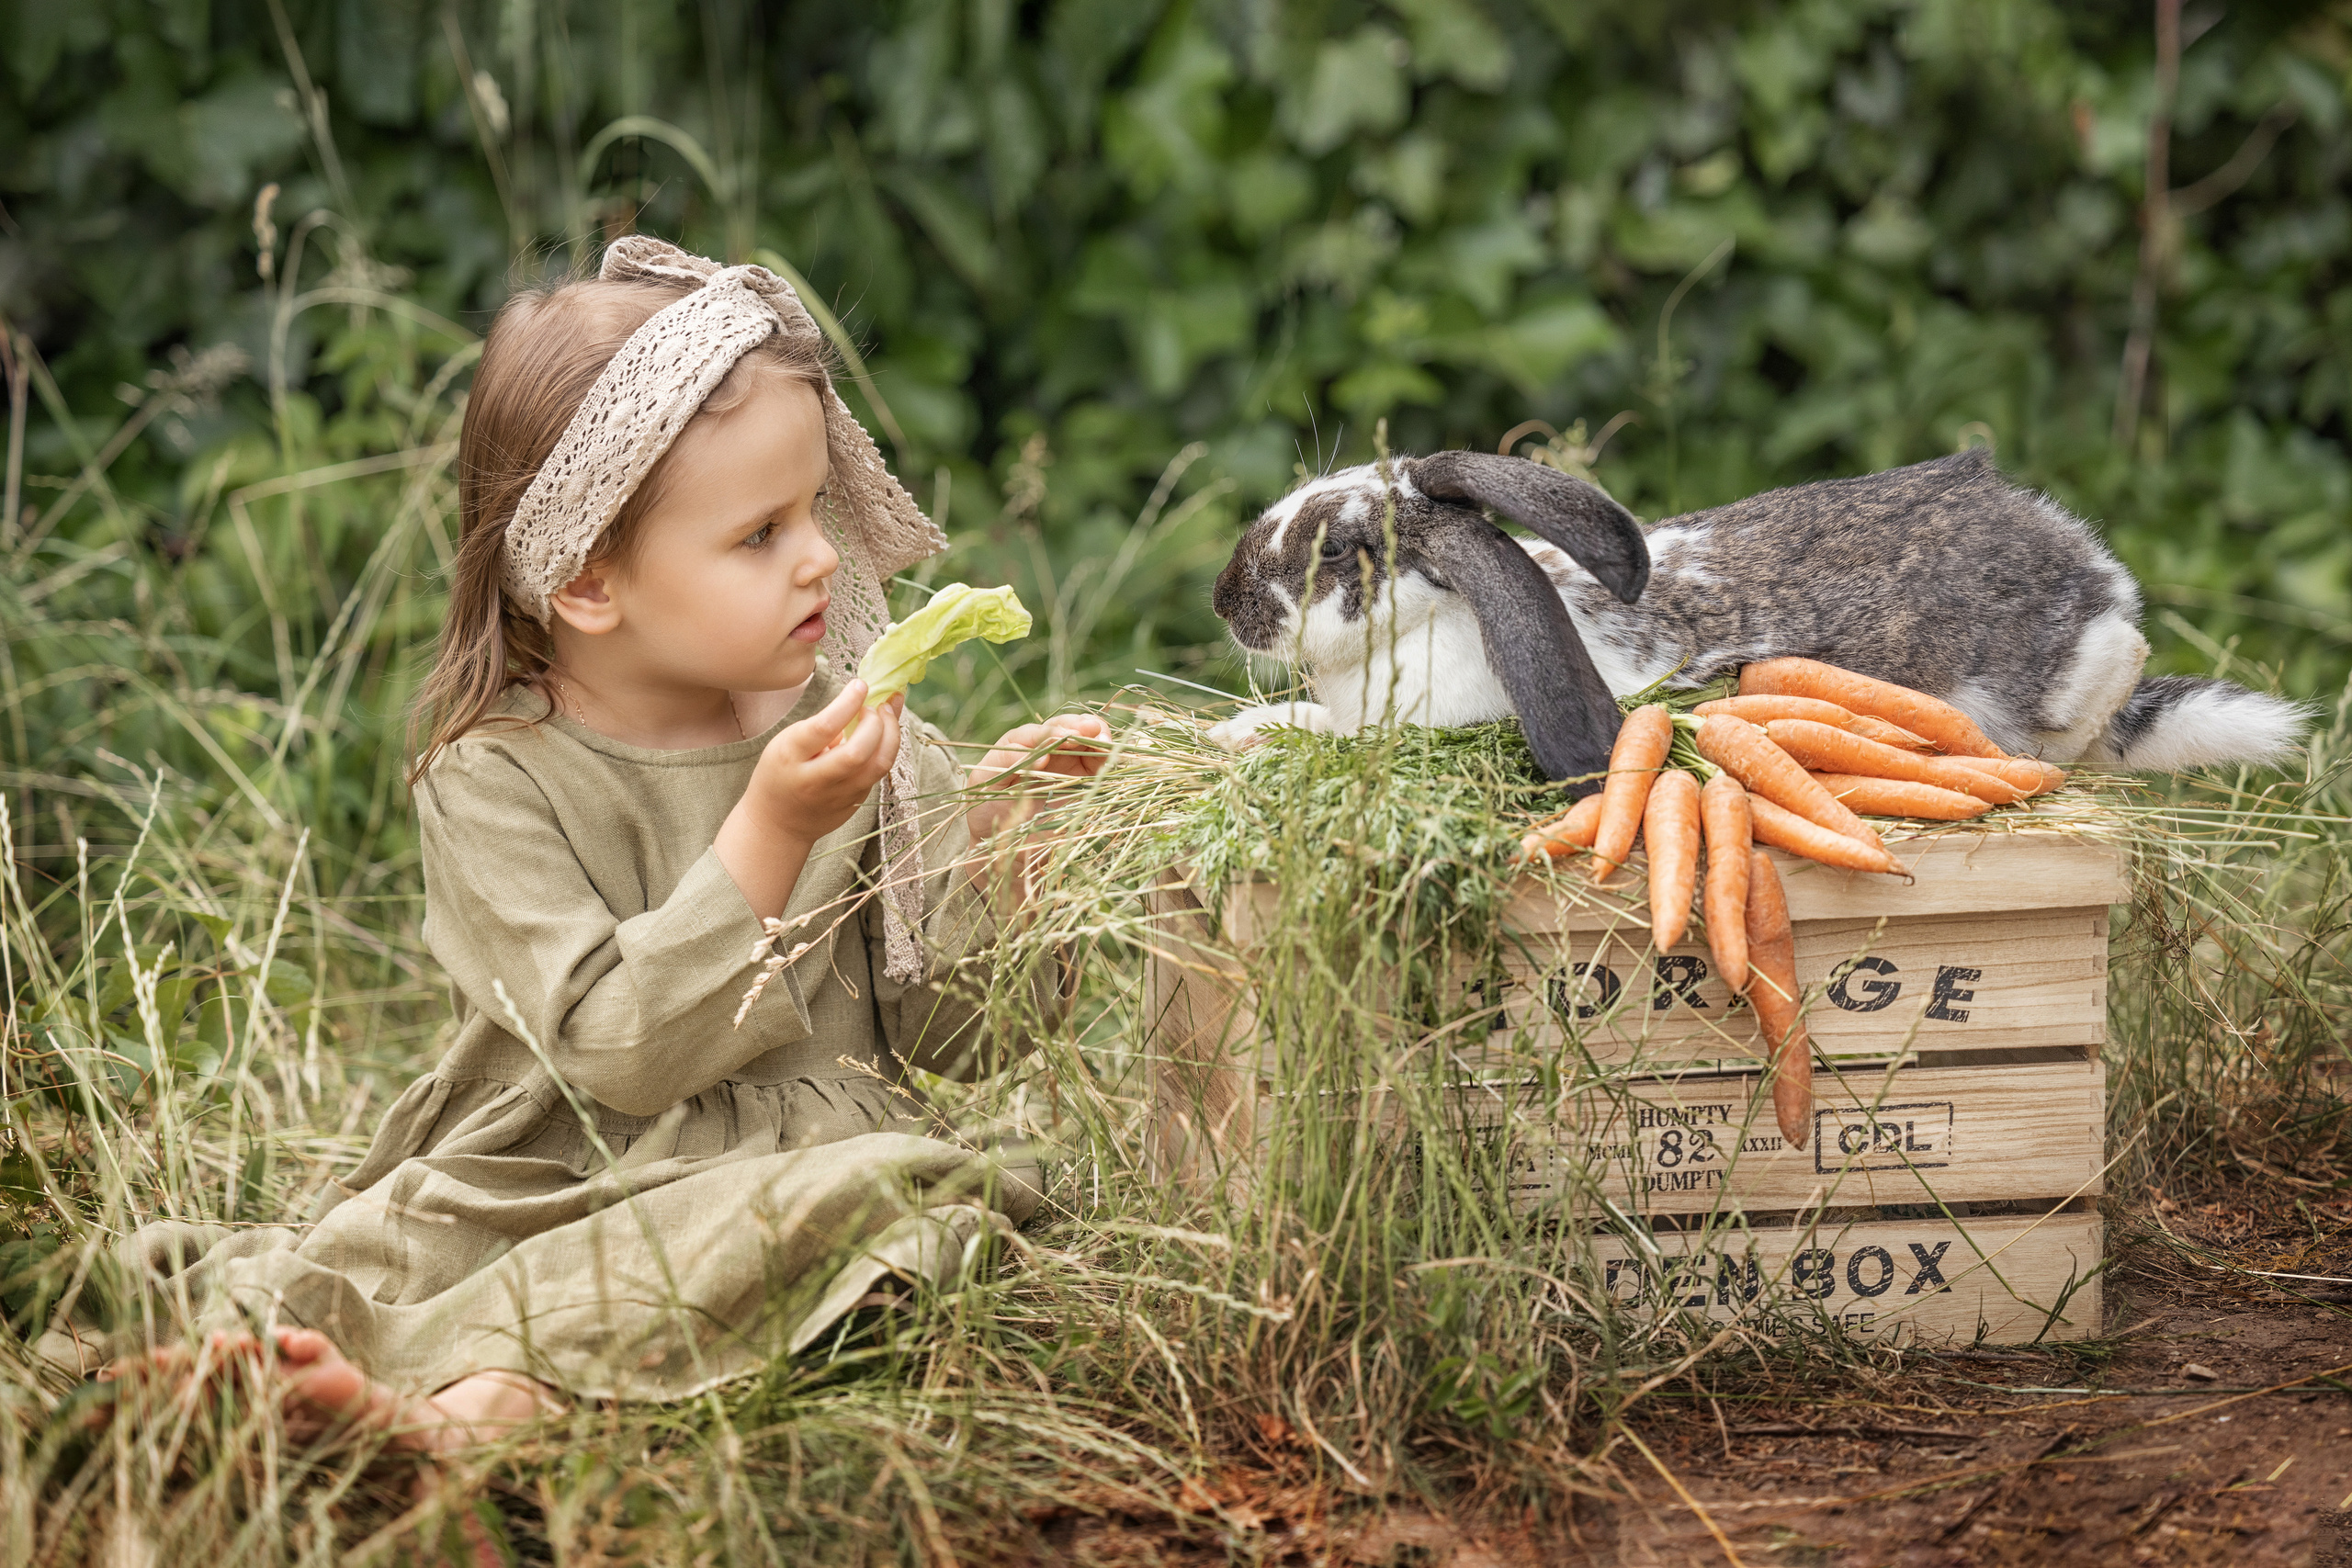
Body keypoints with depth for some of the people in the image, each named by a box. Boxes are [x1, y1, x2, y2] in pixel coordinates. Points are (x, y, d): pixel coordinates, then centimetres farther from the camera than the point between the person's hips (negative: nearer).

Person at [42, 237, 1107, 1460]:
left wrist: (997, 853, -11)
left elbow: (953, 1038, 6)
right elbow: (620, 1051, -15)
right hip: (549, 1176, 0)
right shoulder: (494, 783, -4)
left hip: (795, 1168, 0)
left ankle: (491, 1389, -46)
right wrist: (769, 834, -22)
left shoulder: (867, 742, 5)